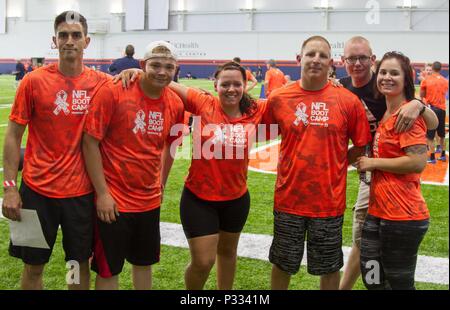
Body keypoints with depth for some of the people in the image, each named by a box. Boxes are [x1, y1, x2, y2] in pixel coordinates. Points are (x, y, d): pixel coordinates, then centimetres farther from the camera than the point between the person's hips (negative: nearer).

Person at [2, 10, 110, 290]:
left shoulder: (101, 83, -2)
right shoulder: (34, 81, -5)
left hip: (82, 191, 1)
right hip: (38, 190, -1)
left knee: (80, 264, 13)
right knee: (34, 266, 11)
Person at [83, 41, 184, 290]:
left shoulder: (175, 104, -1)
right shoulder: (113, 92, -15)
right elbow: (90, 142, -13)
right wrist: (102, 193, -14)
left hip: (150, 201, 5)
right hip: (112, 201, -5)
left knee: (144, 263, 20)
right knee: (108, 270, 7)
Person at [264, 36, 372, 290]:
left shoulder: (348, 101, -8)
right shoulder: (278, 98, -5)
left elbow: (362, 145, 3)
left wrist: (334, 165, -4)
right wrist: (299, 162, 3)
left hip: (329, 200, -1)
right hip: (288, 197, 1)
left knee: (329, 267, 16)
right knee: (283, 263, 18)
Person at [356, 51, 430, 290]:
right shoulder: (386, 114, 12)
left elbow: (418, 162, -22)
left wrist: (374, 162, -12)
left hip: (402, 215, -8)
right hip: (379, 211, 8)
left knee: (399, 282, 8)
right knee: (371, 277, 17)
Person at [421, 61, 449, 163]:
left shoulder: (426, 80, -7)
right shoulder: (445, 81, 4)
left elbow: (421, 95, 0)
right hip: (442, 109, 4)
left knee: (430, 135, 0)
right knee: (442, 134, 17)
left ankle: (432, 157, -1)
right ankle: (443, 155, 24)